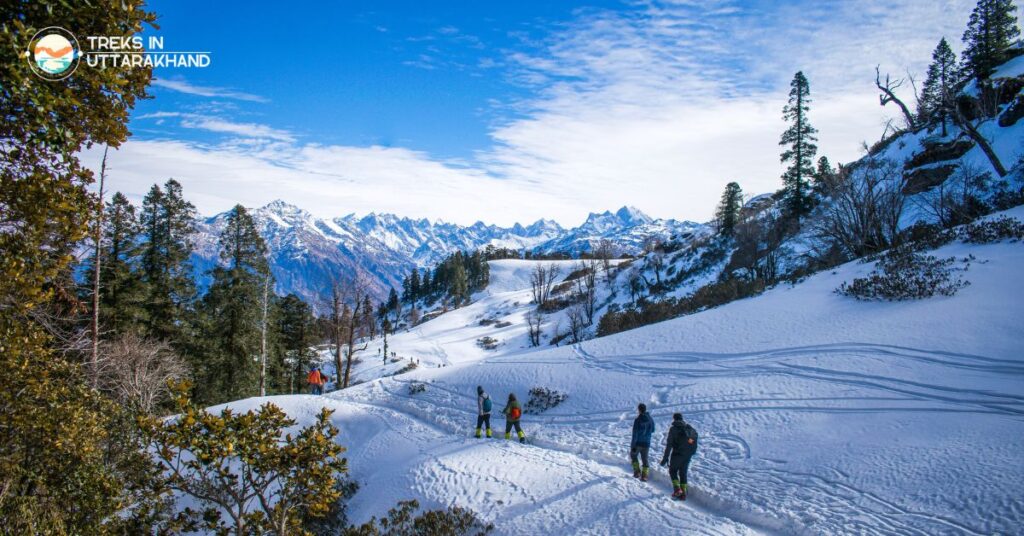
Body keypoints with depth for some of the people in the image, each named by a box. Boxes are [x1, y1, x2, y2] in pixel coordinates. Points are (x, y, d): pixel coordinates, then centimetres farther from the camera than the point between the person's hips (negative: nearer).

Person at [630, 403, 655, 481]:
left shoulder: (637, 420, -16)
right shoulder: (651, 419, 0)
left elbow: (635, 434, -17)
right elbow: (652, 430, 15)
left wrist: (633, 446, -15)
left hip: (638, 443, -4)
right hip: (646, 443, 4)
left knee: (633, 456, 19)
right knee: (645, 459, 14)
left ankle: (637, 472, 10)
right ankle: (644, 476, 6)